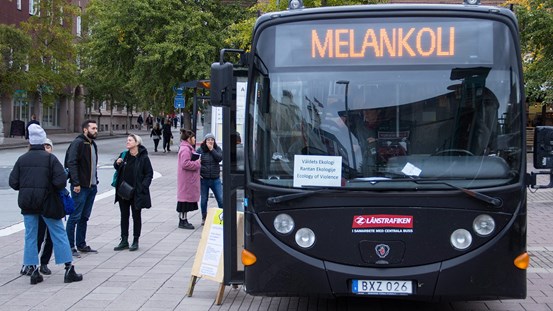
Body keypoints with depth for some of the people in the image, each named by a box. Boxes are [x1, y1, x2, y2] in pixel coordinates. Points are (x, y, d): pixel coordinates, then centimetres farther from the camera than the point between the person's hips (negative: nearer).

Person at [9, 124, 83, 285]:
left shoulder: (22, 159, 1)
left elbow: (13, 182, 1)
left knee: (30, 236, 10)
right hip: (47, 202, -3)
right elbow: (60, 181, -15)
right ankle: (69, 270, 3)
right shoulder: (50, 158, -8)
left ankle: (33, 270, 8)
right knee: (59, 234, 4)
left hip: (27, 204, 3)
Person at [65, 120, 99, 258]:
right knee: (75, 217, -5)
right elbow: (71, 163, -18)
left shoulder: (93, 144, 16)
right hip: (80, 187, -9)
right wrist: (76, 183, -23)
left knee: (84, 217, 14)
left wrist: (95, 181, 16)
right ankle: (70, 246, 0)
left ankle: (81, 244, 22)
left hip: (92, 186, 9)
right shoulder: (78, 143, -11)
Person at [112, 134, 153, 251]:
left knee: (136, 216, 6)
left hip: (136, 193, -5)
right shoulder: (124, 155, 3)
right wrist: (117, 163, -5)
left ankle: (135, 241, 15)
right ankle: (124, 241, 18)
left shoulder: (143, 158, -10)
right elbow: (117, 168, 17)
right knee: (124, 216, 10)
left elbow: (149, 174, -7)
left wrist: (142, 187, -16)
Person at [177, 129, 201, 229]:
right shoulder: (185, 149, -18)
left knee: (186, 199, 14)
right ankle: (183, 221, 1)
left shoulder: (188, 148, 17)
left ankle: (183, 220, 20)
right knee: (185, 199, -5)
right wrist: (197, 163, -17)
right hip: (186, 180, -11)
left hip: (189, 179, 11)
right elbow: (185, 164, -27)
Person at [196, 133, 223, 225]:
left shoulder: (217, 149, 3)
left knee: (221, 199, -3)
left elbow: (220, 158, -14)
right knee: (203, 200, 9)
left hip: (215, 179, 1)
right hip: (203, 180, -1)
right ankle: (204, 218, 23)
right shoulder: (200, 150, -2)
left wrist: (212, 149, -16)